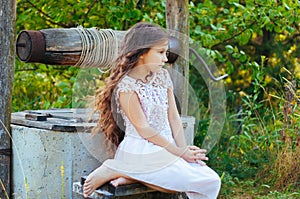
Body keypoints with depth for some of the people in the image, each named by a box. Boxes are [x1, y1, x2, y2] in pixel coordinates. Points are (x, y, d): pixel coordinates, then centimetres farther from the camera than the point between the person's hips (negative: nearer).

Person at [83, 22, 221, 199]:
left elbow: (174, 117, 9)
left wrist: (184, 149, -4)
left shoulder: (162, 76, 10)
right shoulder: (126, 86, -13)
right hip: (142, 153, -8)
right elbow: (143, 129, -14)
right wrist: (180, 152, -12)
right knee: (206, 182, -17)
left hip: (166, 149, 8)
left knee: (212, 181, -6)